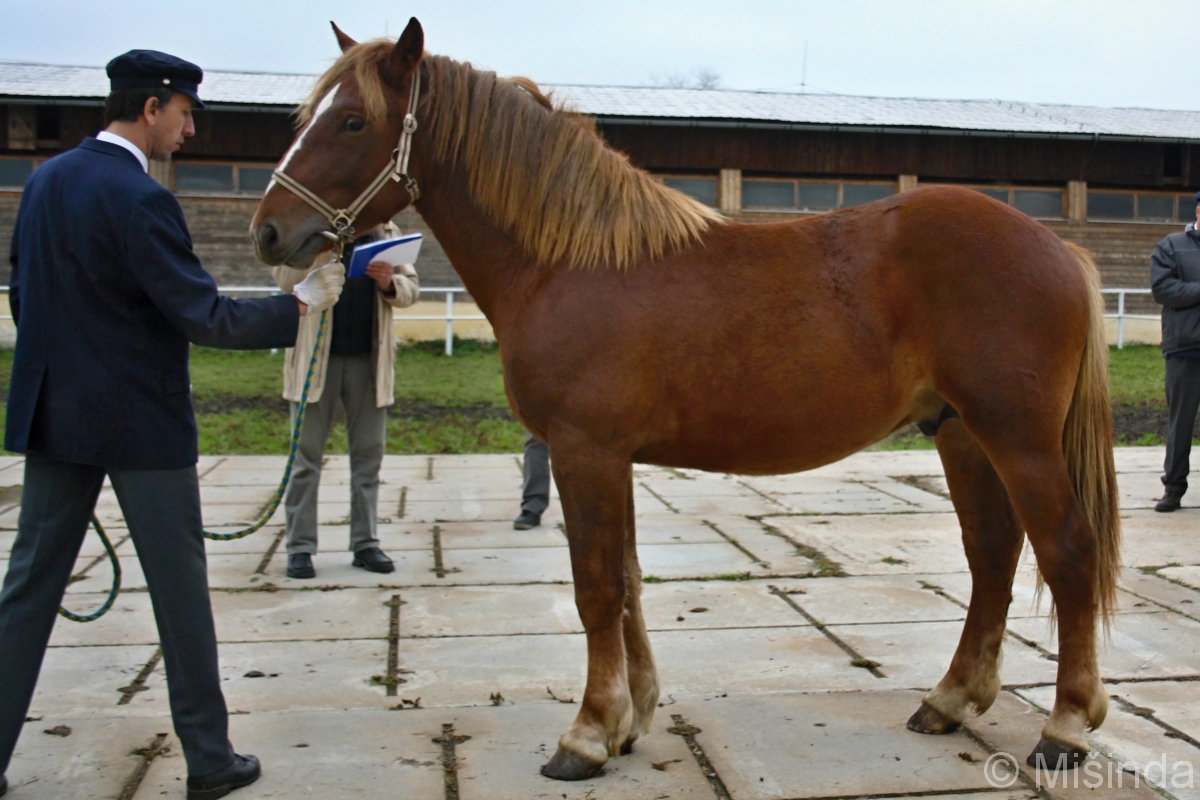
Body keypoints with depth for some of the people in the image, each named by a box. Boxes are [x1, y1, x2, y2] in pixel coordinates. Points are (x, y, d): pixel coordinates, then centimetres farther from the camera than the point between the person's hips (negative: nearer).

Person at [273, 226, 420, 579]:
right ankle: (300, 547, 8)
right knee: (306, 456, 3)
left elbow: (411, 289, 9)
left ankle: (365, 543, 15)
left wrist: (389, 284, -12)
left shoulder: (387, 232, 11)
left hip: (369, 358, 3)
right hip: (315, 356, -3)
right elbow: (285, 279, -7)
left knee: (368, 455, 7)